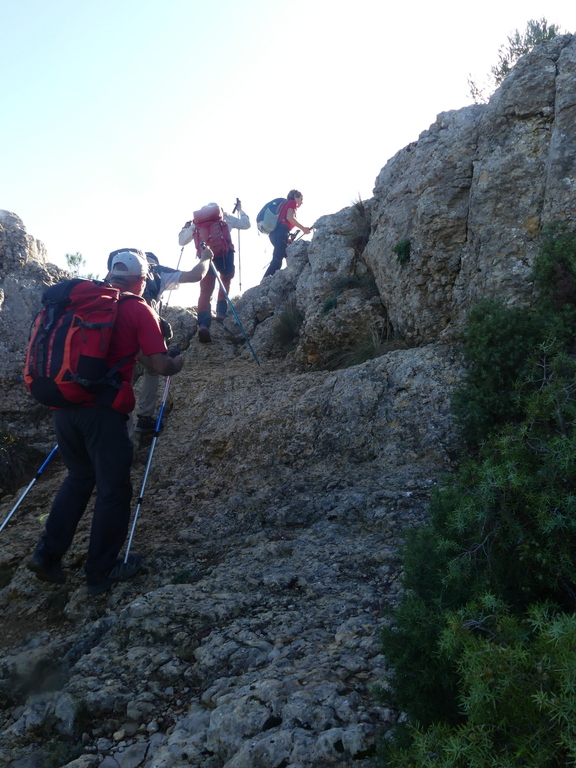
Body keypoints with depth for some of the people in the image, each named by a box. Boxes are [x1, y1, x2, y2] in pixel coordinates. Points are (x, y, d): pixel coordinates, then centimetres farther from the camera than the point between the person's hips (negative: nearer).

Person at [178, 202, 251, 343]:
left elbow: (182, 241, 25)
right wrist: (240, 210, 46)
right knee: (226, 281, 25)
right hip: (225, 253, 0)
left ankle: (203, 324, -25)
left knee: (205, 291, -4)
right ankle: (221, 312, 9)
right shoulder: (224, 216, 21)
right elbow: (246, 224, 29)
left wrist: (185, 228, 45)